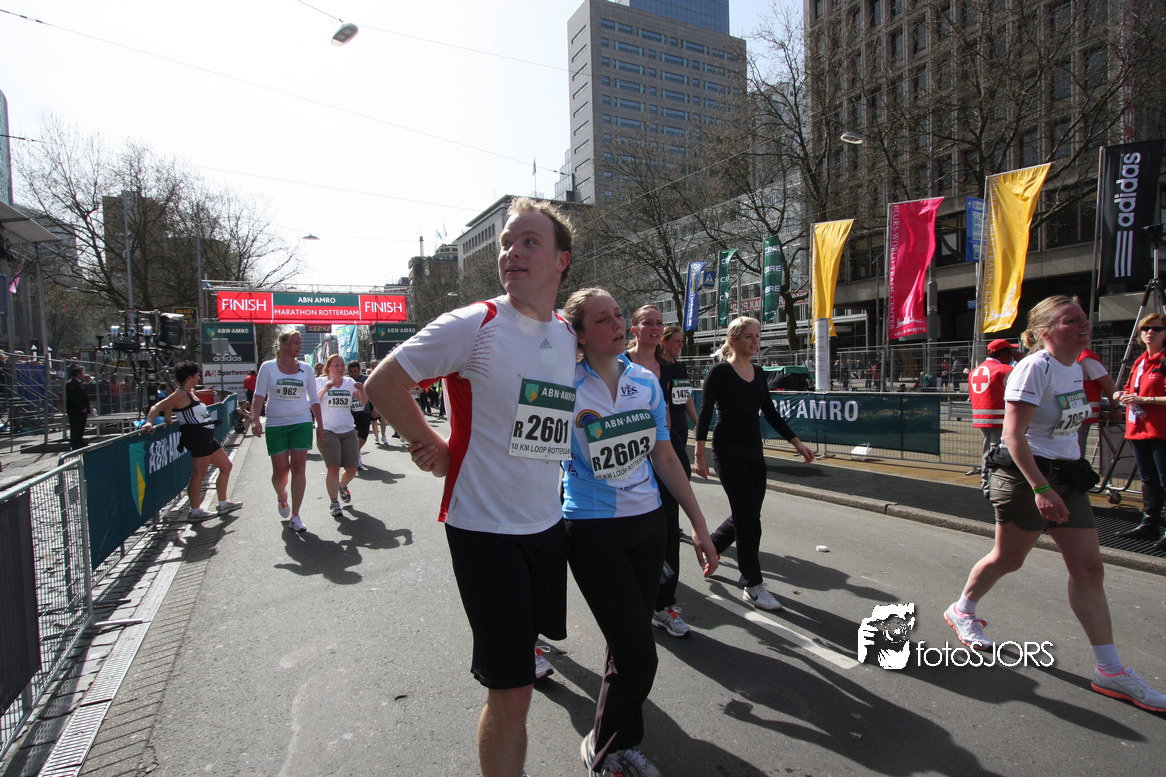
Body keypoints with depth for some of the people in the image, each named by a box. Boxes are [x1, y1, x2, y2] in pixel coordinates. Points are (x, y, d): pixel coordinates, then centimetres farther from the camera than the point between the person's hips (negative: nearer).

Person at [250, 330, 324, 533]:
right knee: (280, 470, -1)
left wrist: (320, 425, 8)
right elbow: (259, 395, -3)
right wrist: (255, 419, -17)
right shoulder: (268, 367, 1)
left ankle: (295, 516, 5)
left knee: (298, 468, -3)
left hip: (302, 423, 1)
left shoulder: (305, 369, 7)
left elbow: (314, 399, 11)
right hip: (275, 425, -1)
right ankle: (281, 497, 34)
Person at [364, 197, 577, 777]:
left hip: (548, 523, 7)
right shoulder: (474, 325, -14)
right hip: (484, 527, -6)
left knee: (533, 631, 26)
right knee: (512, 692, 0)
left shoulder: (569, 335, 6)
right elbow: (382, 384, -7)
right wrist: (432, 446, -4)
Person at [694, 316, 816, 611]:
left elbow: (770, 413, 16)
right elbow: (704, 414, -10)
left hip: (754, 451, 7)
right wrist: (700, 456, -13)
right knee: (749, 517, -6)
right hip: (728, 452, -7)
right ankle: (753, 586, 7)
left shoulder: (758, 373, 11)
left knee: (746, 515, 11)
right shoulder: (720, 372, -9)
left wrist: (797, 442, 12)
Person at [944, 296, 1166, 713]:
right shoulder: (1034, 368, -18)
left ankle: (1110, 669, 11)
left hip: (1068, 476, 8)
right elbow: (1013, 434, -23)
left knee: (1088, 566, 4)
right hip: (1025, 476, -8)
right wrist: (1041, 487, -28)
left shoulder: (1075, 368, 10)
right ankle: (962, 610, 32)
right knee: (1008, 558, 7)